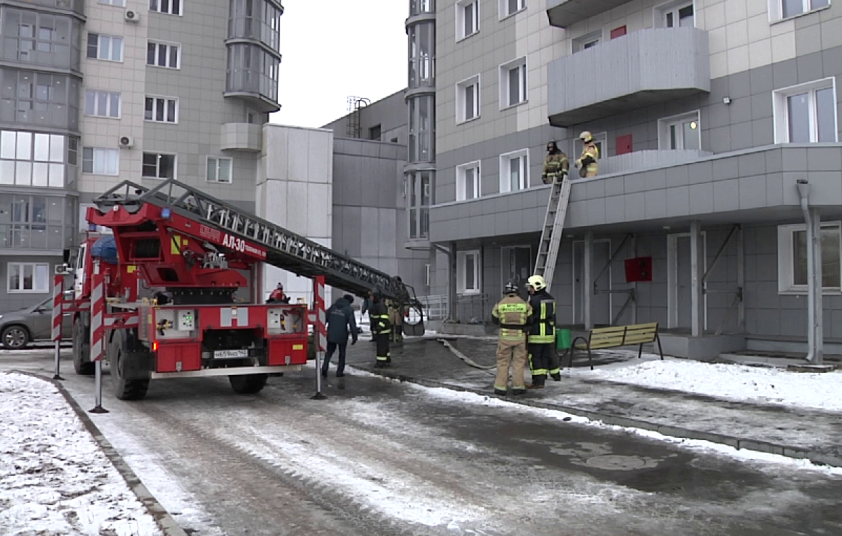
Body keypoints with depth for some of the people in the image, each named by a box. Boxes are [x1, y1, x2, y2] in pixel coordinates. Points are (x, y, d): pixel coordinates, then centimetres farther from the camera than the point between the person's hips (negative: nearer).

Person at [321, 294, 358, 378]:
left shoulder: (333, 306, 6)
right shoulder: (349, 310, -7)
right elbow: (352, 324, -12)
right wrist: (354, 337, -8)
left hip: (331, 334, 3)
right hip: (342, 336, -3)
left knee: (329, 351, 17)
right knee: (342, 353, 13)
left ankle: (324, 368, -1)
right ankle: (339, 372, 14)